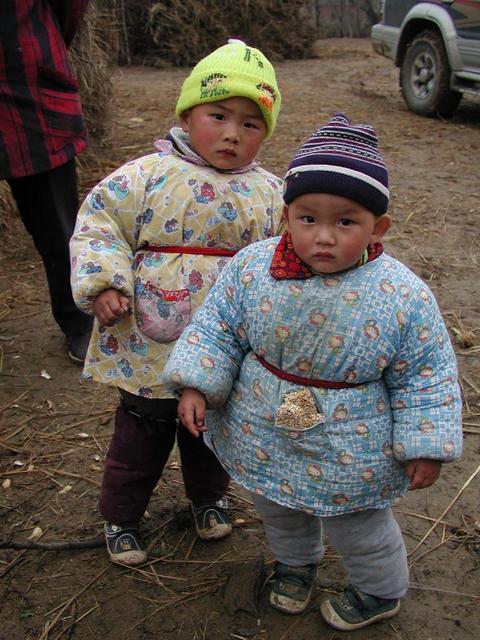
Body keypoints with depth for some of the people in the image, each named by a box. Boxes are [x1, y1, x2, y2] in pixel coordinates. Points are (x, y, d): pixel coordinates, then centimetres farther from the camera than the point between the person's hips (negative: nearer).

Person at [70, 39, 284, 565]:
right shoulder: (149, 176, -10)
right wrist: (104, 281, -19)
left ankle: (208, 496, 50)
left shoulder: (268, 192, 1)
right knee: (141, 436, 14)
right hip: (150, 344, -3)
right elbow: (99, 220, -7)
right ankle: (119, 514, 38)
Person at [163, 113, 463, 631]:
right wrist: (195, 385, -14)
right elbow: (216, 327, -5)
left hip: (350, 453, -3)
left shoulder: (404, 296, -23)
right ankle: (294, 561, 63)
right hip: (262, 438, 3)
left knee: (358, 530, 21)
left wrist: (425, 446, -10)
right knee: (278, 512, 29)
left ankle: (380, 592, 54)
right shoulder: (252, 267, -18)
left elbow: (424, 376, -11)